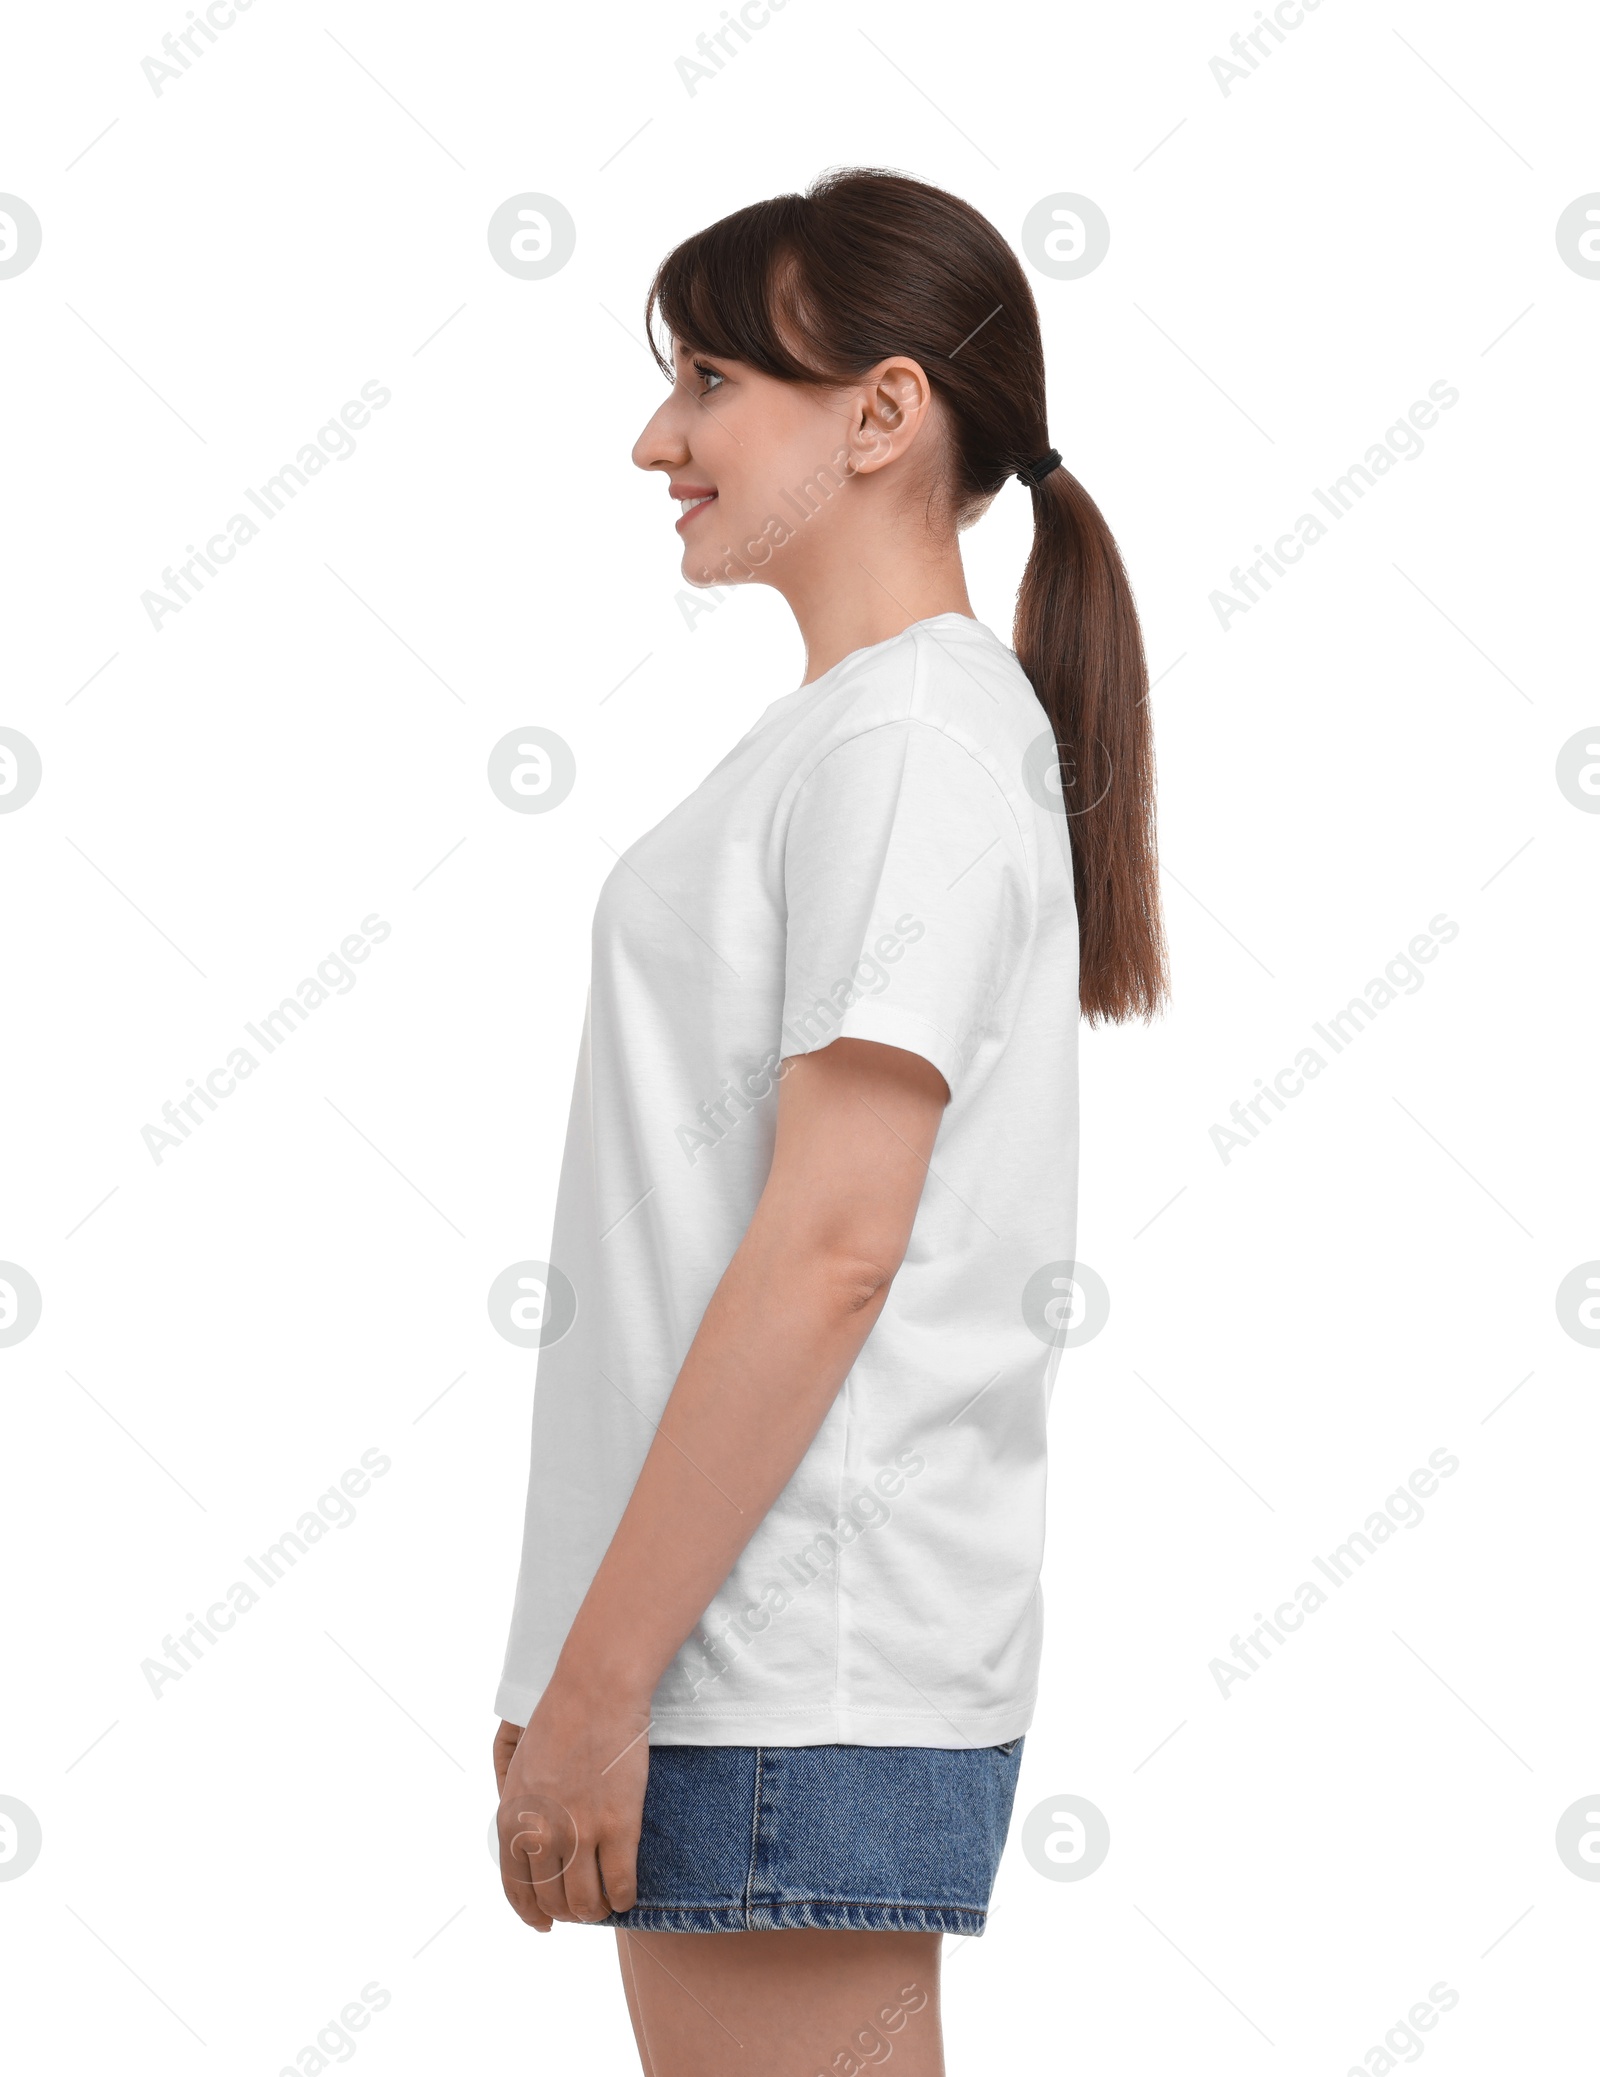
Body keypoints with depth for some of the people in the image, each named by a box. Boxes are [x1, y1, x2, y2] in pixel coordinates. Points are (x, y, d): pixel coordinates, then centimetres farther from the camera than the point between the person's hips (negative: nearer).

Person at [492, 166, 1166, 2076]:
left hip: (798, 1683, -9)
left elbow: (833, 1245, -18)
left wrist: (601, 1684, -18)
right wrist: (578, 1672, 18)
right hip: (734, 1652, 9)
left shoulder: (915, 735, -11)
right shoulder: (841, 736, 18)